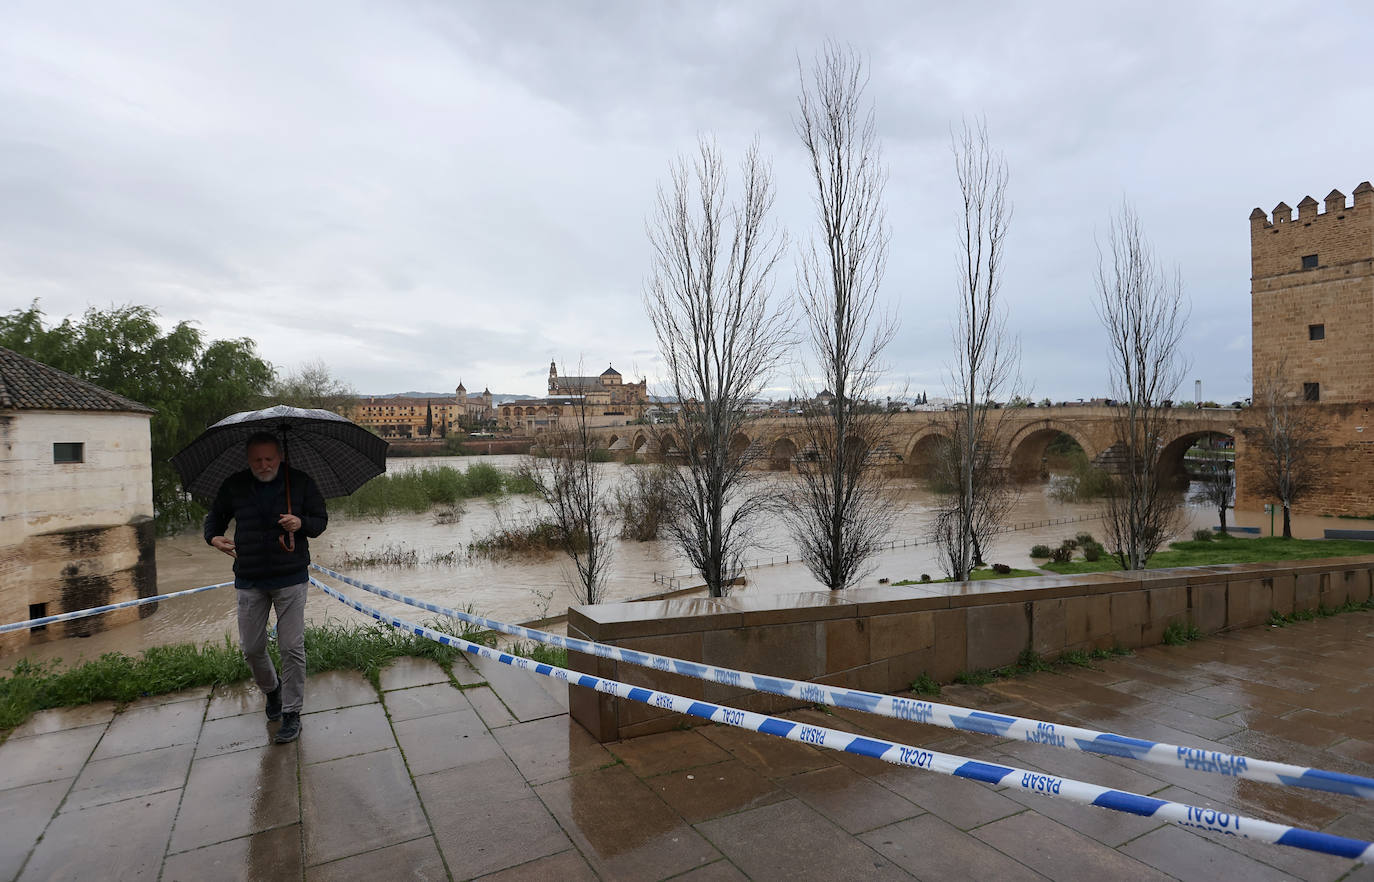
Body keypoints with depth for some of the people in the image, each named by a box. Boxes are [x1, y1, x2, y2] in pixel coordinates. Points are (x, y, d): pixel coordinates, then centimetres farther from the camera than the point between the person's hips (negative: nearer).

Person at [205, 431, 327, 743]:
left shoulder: (300, 482, -3)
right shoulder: (234, 485, 1)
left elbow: (321, 520, 3)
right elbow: (215, 516, 15)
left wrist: (301, 524, -19)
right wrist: (213, 537, -6)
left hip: (291, 578, -2)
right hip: (249, 580, 3)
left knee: (292, 648, -1)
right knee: (251, 648, 9)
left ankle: (291, 713, 13)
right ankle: (271, 689, 39)